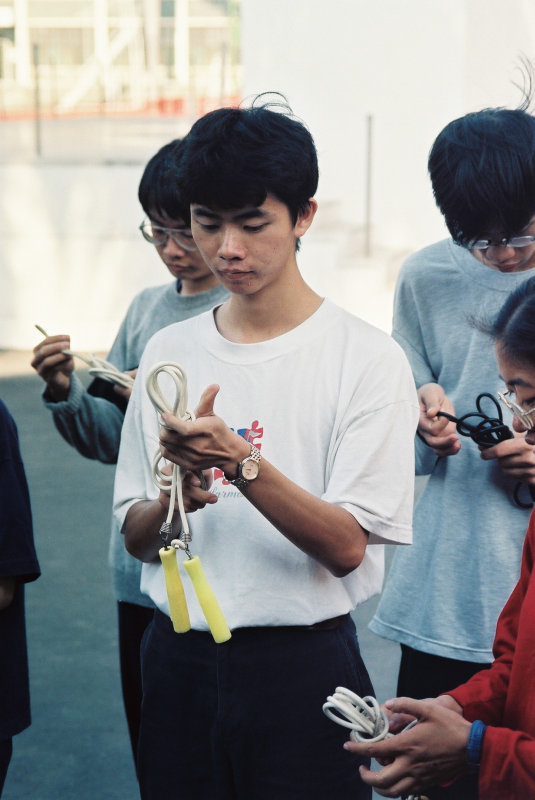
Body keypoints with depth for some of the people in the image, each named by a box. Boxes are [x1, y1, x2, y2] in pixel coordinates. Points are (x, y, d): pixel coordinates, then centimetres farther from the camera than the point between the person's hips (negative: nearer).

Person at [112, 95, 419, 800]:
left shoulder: (368, 358, -8)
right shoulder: (168, 352, 6)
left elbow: (347, 547, -14)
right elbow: (135, 537, 6)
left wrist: (242, 463, -28)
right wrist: (176, 497, -16)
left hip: (303, 663, -3)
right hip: (178, 657, 4)